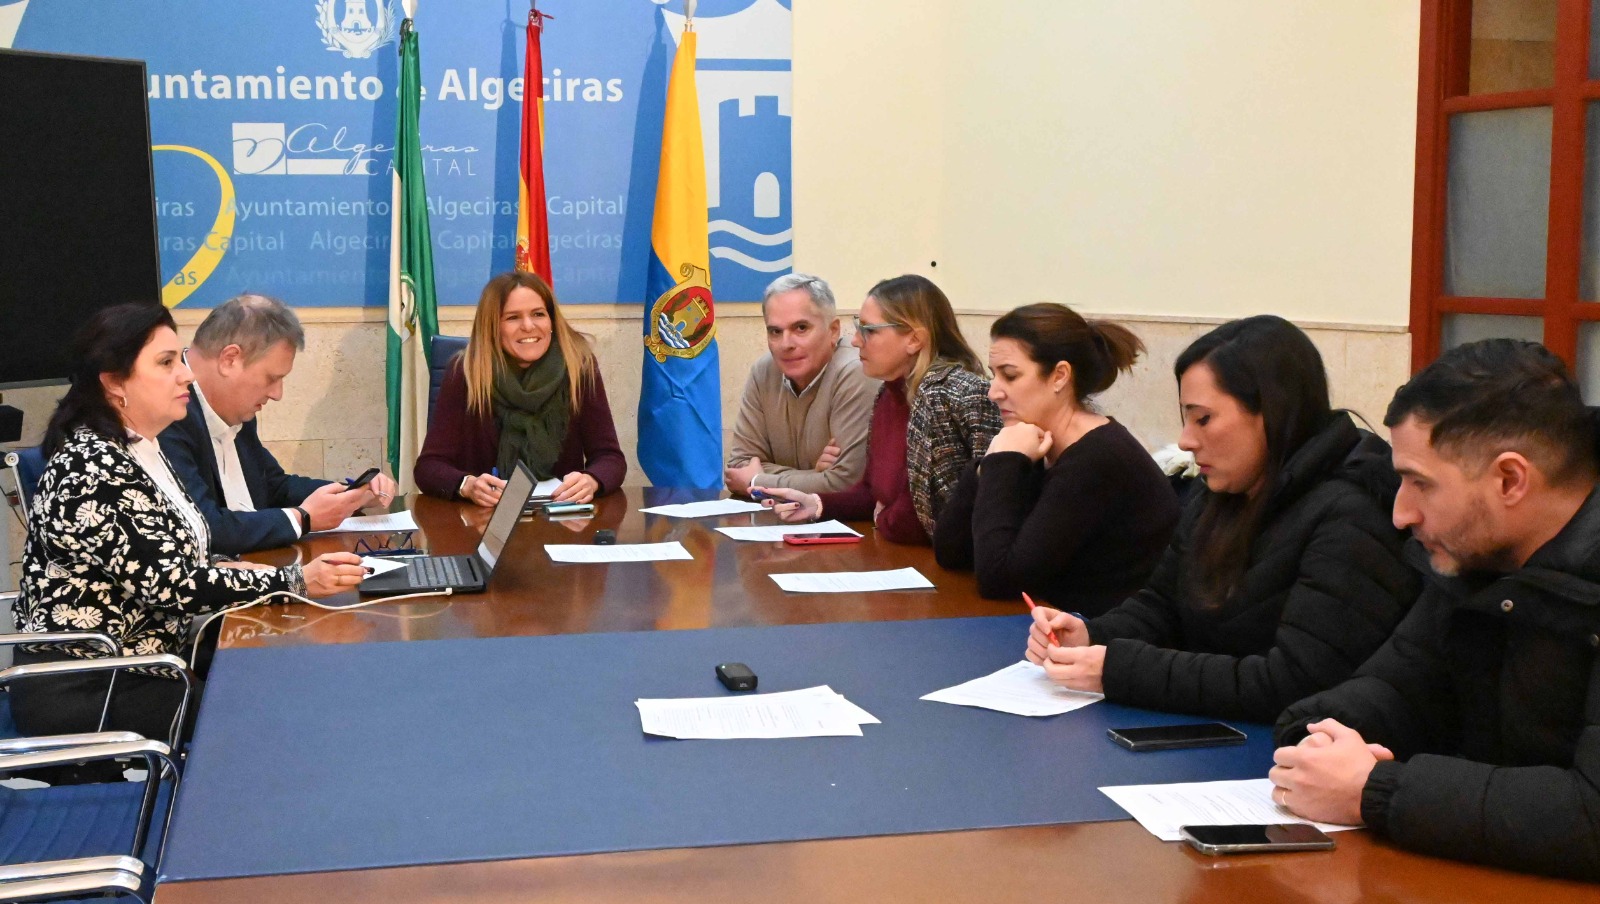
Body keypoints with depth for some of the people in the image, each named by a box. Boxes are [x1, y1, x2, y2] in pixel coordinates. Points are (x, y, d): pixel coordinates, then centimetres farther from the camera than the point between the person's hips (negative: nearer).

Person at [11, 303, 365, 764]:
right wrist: (296, 581, -23)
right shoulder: (92, 467, -21)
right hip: (80, 690, -8)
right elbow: (168, 584, -25)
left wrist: (232, 571, -7)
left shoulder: (139, 451, 8)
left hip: (129, 669, 8)